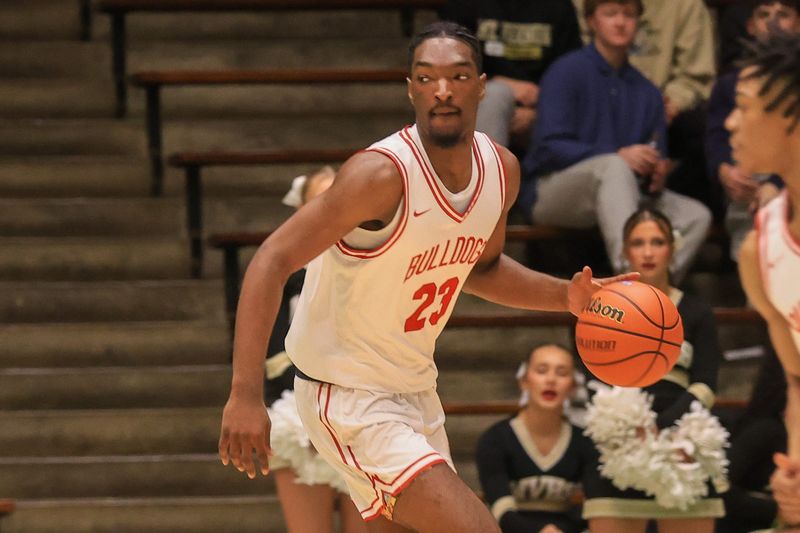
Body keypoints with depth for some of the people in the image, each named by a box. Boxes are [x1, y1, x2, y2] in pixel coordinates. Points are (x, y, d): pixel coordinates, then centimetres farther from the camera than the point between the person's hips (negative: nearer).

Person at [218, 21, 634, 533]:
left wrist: (567, 296, 3)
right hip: (348, 396, -9)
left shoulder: (501, 169, -1)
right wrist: (246, 394, -34)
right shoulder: (383, 174, -25)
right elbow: (272, 263, -26)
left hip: (417, 390, 9)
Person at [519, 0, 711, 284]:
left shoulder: (647, 93, 13)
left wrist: (656, 176, -13)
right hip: (550, 190, -6)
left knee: (696, 214, -14)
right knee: (614, 167, -37)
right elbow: (550, 147, -14)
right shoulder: (567, 72, -3)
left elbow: (655, 164, 12)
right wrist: (619, 156, -25)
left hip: (612, 195, 6)